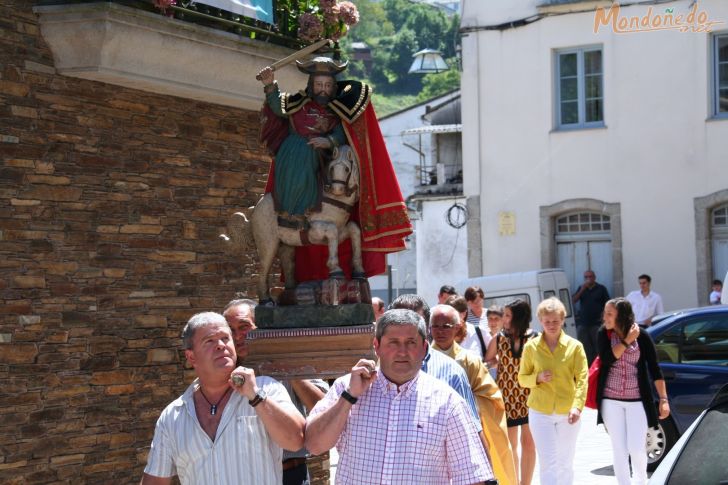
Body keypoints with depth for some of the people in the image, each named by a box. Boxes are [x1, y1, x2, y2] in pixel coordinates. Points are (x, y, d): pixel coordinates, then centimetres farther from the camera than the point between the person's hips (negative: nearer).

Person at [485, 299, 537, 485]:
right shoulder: (499, 339, -1)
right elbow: (487, 360, 14)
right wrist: (503, 364, 0)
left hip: (529, 396, -2)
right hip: (506, 396, 2)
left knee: (528, 442, 2)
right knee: (510, 444, 9)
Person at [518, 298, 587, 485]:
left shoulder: (575, 346, -1)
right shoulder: (531, 346, 0)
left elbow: (582, 379, -6)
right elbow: (522, 378, 8)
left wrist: (577, 406, -19)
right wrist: (538, 378, -14)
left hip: (567, 413, 1)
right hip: (540, 412, -1)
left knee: (565, 463, 13)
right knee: (547, 463, -7)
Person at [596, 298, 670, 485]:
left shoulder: (642, 336, -5)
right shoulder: (604, 334, -1)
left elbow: (654, 369, -5)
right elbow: (606, 359, -15)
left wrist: (663, 399, -10)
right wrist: (627, 340, -19)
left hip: (637, 400, -1)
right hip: (611, 400, 1)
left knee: (636, 449, -5)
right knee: (619, 449, 3)